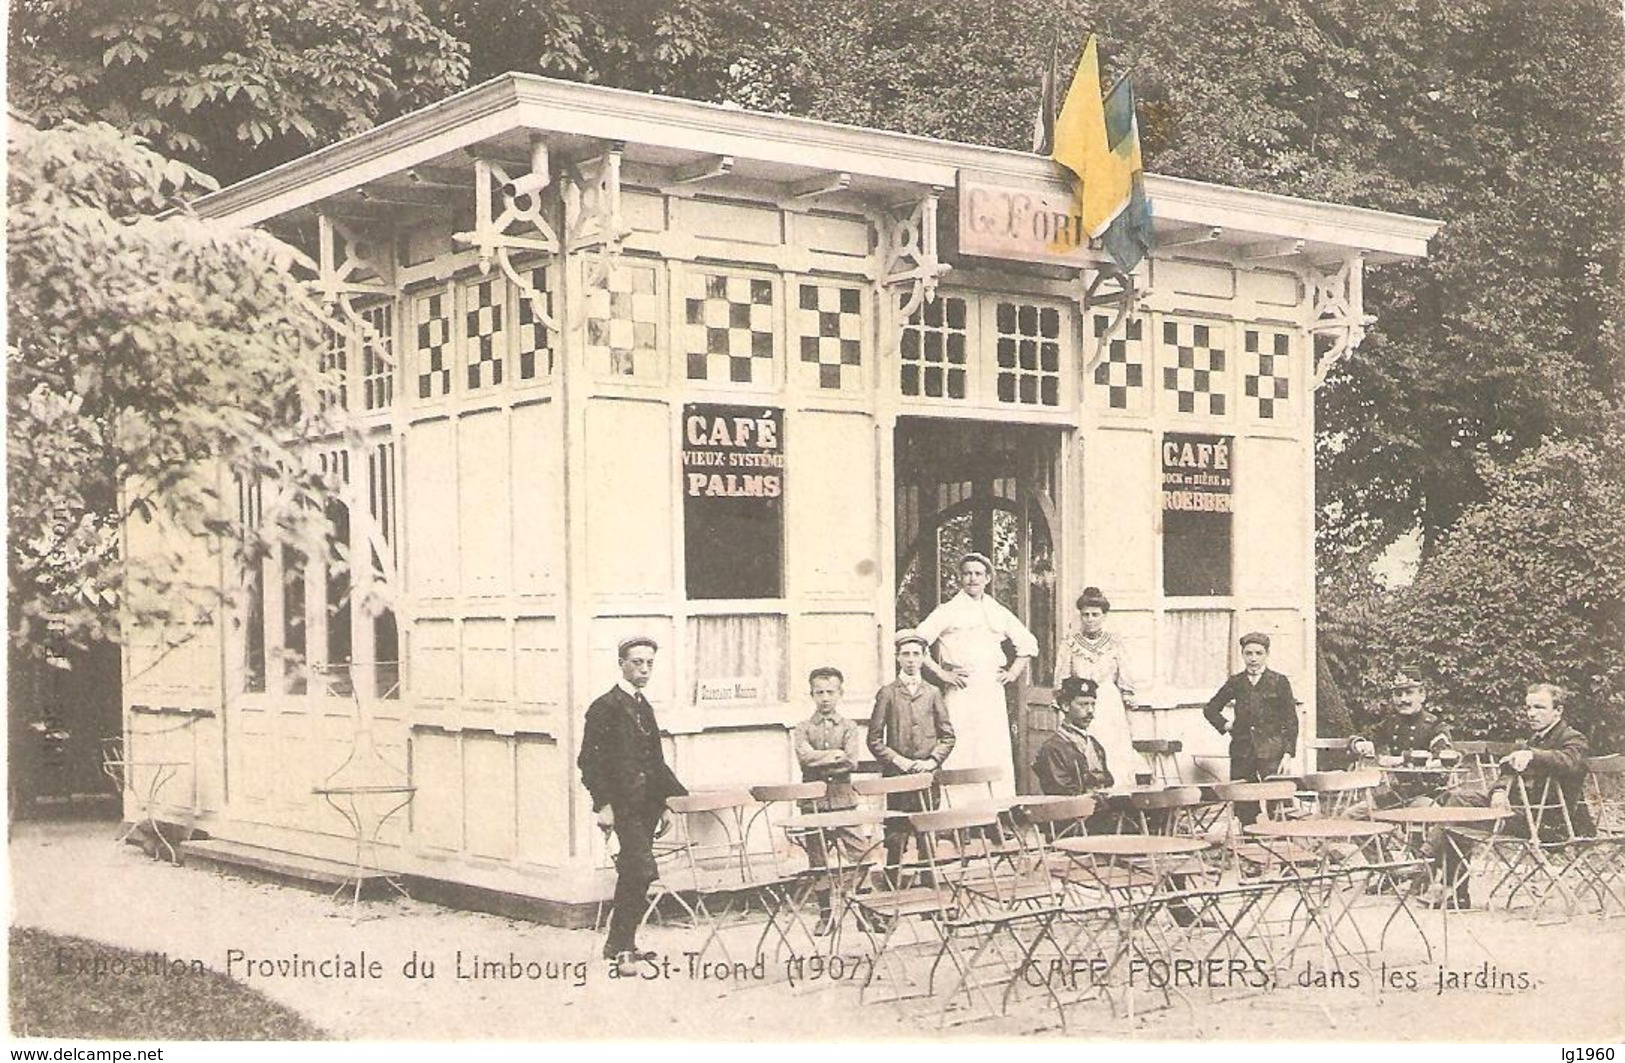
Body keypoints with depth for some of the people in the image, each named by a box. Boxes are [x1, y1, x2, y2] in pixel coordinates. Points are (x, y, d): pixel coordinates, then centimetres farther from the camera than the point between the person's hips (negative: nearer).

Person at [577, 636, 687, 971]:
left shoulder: (644, 708, 17)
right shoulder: (605, 707, -7)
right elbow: (590, 761, -11)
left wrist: (664, 804, 18)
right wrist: (603, 805, -17)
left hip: (646, 805, 8)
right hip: (623, 806, -8)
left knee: (631, 876, 11)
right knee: (643, 873, -15)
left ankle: (616, 943, 21)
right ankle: (623, 948, -9)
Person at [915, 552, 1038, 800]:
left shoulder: (999, 613, 17)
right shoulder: (947, 611, 4)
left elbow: (1028, 643, 28)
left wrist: (1014, 672, 16)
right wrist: (940, 673, -6)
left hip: (993, 689, 4)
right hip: (961, 690, -4)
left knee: (998, 754, -1)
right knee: (963, 755, -10)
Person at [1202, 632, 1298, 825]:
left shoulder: (1279, 682, 4)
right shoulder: (1235, 683, 11)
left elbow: (1291, 722, 2)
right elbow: (1210, 710, 23)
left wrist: (1287, 755, -6)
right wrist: (1225, 725, 8)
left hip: (1270, 752, -3)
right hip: (1242, 753, 3)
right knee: (1244, 812, 2)